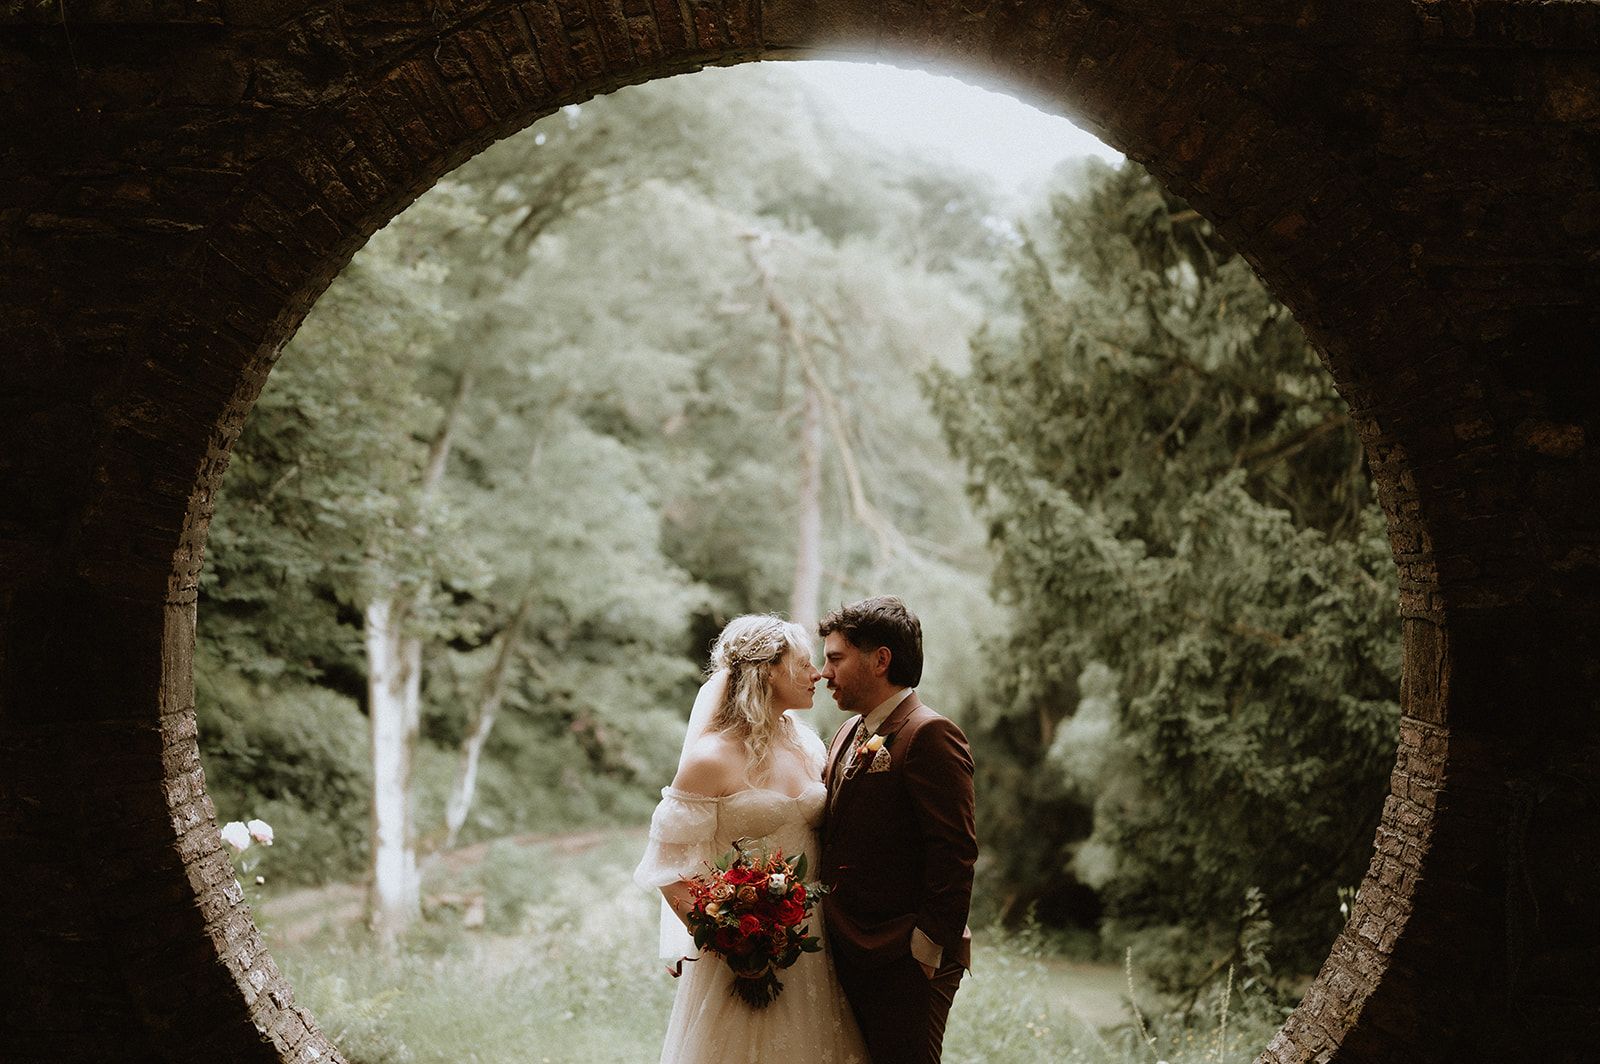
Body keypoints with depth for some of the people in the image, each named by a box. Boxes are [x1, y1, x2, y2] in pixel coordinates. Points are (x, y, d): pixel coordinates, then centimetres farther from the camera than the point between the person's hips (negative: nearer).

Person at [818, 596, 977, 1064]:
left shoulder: (929, 735, -13)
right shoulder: (848, 735, 16)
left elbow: (954, 853, -18)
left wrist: (927, 948, -19)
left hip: (905, 967, -9)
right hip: (847, 956, 9)